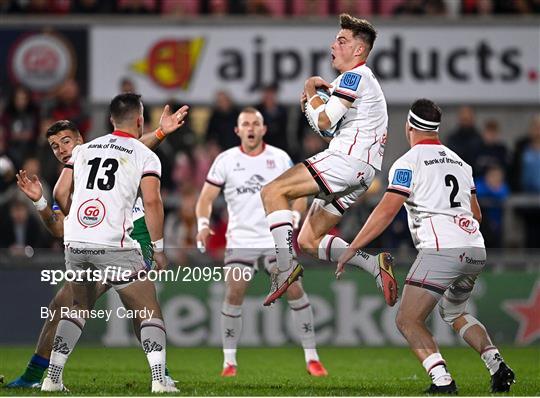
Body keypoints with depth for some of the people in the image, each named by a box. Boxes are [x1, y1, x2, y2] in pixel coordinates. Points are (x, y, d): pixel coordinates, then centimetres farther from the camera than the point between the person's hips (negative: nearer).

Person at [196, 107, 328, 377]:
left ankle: (311, 357, -1)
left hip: (276, 239, 0)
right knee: (234, 294, -10)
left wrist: (293, 219, -10)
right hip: (240, 241, 0)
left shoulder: (280, 158, 4)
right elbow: (206, 198, 2)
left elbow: (299, 193, 9)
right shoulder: (225, 160, 1)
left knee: (294, 289, -9)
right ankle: (229, 361, 2)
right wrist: (203, 225, -16)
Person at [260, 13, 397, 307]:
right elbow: (324, 127, 30)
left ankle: (286, 271, -23)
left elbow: (324, 121, -14)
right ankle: (375, 265, 2)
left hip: (349, 159, -10)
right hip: (358, 174, 10)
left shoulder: (355, 76, -7)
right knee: (308, 242, 10)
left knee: (272, 192, -16)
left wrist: (311, 92, 4)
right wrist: (311, 101, 10)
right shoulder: (361, 79, 26)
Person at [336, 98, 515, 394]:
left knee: (408, 321, -4)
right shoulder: (459, 162, 20)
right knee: (455, 313, 28)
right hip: (476, 250, 8)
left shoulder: (408, 162, -1)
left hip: (441, 249, -7)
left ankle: (442, 381, -23)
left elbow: (386, 211, -8)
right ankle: (497, 365, 10)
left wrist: (352, 249, -4)